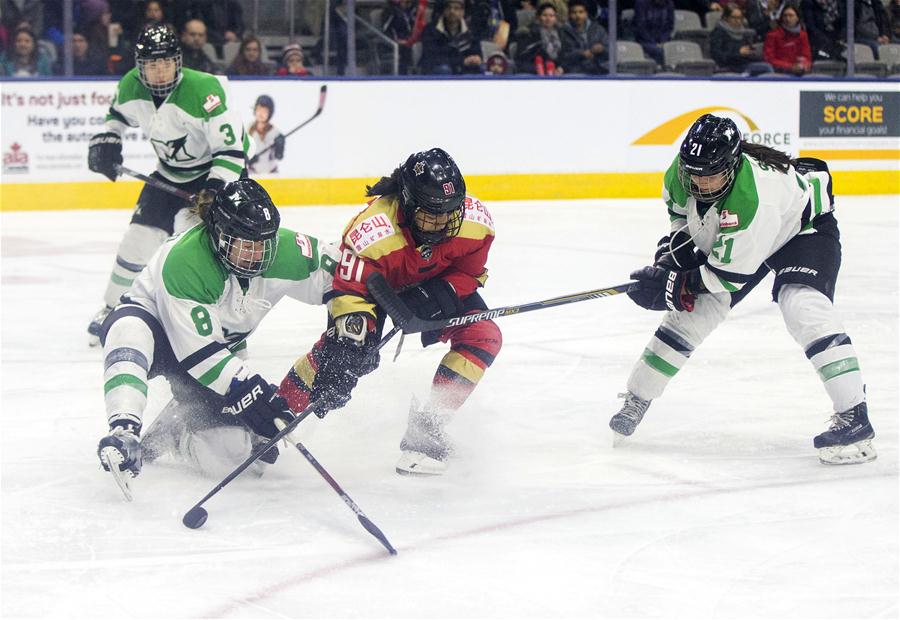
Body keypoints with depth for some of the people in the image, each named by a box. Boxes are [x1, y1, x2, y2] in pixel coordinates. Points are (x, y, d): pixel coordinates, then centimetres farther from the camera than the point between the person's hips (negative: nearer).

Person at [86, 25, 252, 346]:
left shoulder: (202, 90, -32)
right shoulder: (131, 87, -12)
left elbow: (232, 147, -30)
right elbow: (118, 112, 14)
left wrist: (216, 188, -40)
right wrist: (106, 140, 0)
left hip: (216, 168, -6)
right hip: (170, 172, 6)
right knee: (140, 237, 4)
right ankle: (112, 310, 26)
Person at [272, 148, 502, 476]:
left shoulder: (474, 220, -29)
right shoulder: (371, 230, -41)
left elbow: (470, 273, -12)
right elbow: (349, 292, -38)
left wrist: (442, 294, -31)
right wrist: (351, 335, -50)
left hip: (438, 284, 3)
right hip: (375, 281, -3)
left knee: (483, 337, -17)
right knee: (341, 347, -23)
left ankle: (426, 426, -11)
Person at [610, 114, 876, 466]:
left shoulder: (752, 198, -44)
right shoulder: (682, 173, -24)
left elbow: (730, 275, -35)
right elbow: (679, 209, 4)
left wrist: (672, 287, -30)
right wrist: (676, 248, -10)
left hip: (804, 227, -7)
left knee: (803, 306, -31)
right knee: (692, 309, -1)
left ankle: (853, 418, -32)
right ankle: (636, 400, 15)